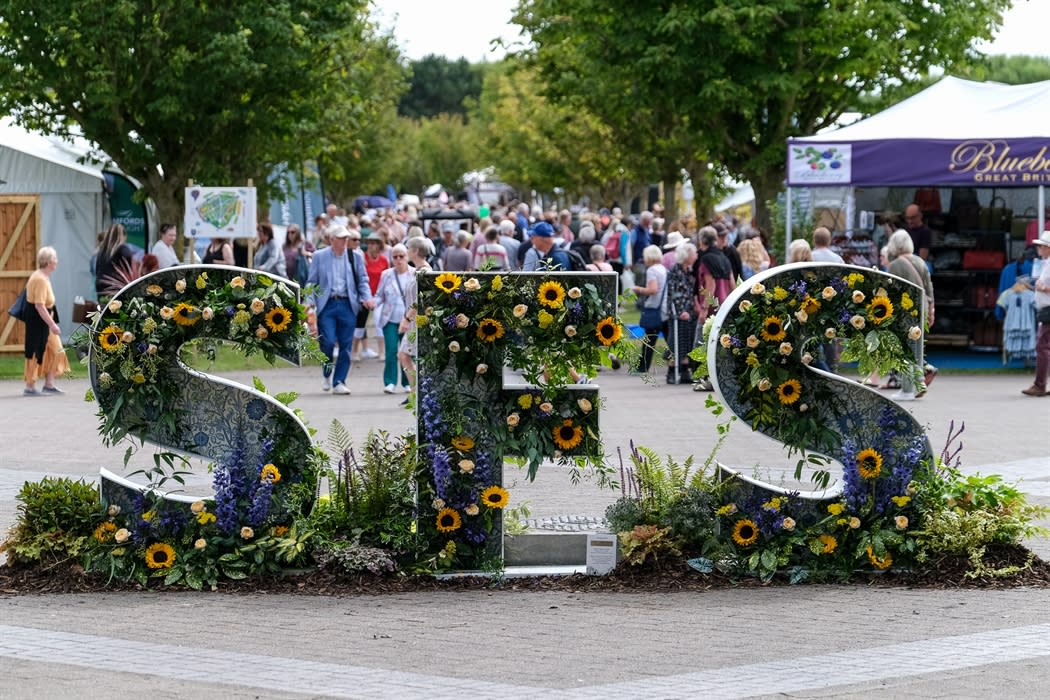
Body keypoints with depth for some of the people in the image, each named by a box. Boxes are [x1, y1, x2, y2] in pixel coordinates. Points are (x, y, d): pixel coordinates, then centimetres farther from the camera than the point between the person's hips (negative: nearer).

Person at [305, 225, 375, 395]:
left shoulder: (355, 257, 9)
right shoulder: (320, 257, 6)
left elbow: (362, 280, 12)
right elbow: (311, 282, 7)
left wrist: (367, 298, -5)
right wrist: (310, 303, -4)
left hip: (347, 305, 2)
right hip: (327, 305, -2)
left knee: (346, 346, 0)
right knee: (328, 341, -13)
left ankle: (339, 382, 8)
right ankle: (327, 373, 14)